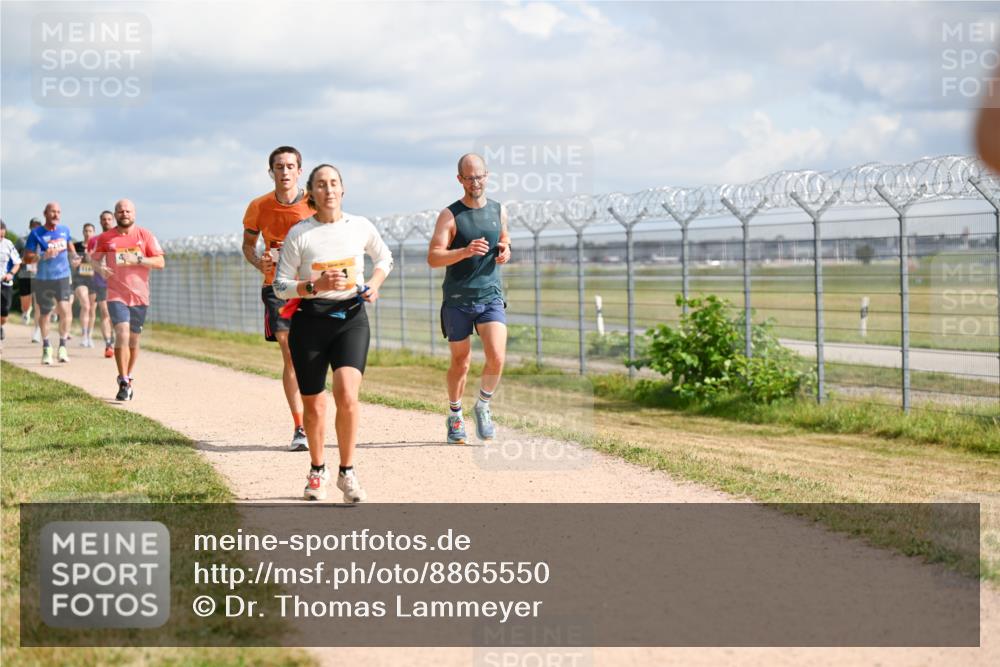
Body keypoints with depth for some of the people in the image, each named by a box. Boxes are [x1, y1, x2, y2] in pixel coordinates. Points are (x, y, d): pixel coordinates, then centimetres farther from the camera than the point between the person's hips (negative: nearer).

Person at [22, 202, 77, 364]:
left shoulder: (64, 230, 4)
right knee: (44, 314, 9)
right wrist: (43, 256, -23)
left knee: (65, 310, -17)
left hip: (63, 278, 1)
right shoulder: (36, 234, -7)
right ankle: (46, 347, 29)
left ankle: (63, 346, -4)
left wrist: (74, 255, 9)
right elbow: (27, 258, -8)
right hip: (43, 280, -1)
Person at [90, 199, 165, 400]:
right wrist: (99, 268, -10)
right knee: (122, 333, -18)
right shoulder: (105, 238, 3)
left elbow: (160, 262, -1)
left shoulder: (145, 236, 2)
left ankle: (128, 377, 29)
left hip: (140, 296, 2)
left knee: (134, 339, 10)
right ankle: (124, 383, -16)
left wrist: (138, 259, -16)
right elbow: (94, 258, 13)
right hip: (116, 295, -2)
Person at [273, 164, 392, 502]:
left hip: (351, 316, 0)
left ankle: (347, 473, -5)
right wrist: (316, 286, -18)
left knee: (347, 394, -20)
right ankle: (317, 471, 31)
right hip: (310, 319, 0)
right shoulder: (299, 234, -4)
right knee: (313, 403, 6)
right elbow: (280, 285, -3)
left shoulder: (360, 227, 2)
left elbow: (384, 257, 21)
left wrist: (374, 283, 2)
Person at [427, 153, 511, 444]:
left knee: (496, 357, -15)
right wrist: (465, 251, -29)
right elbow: (433, 258, -14)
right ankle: (455, 416, 29)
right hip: (457, 300, -2)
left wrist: (505, 251, 1)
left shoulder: (499, 211, 7)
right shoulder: (450, 216, -6)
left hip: (490, 297, 2)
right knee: (460, 364, 7)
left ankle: (483, 407, 10)